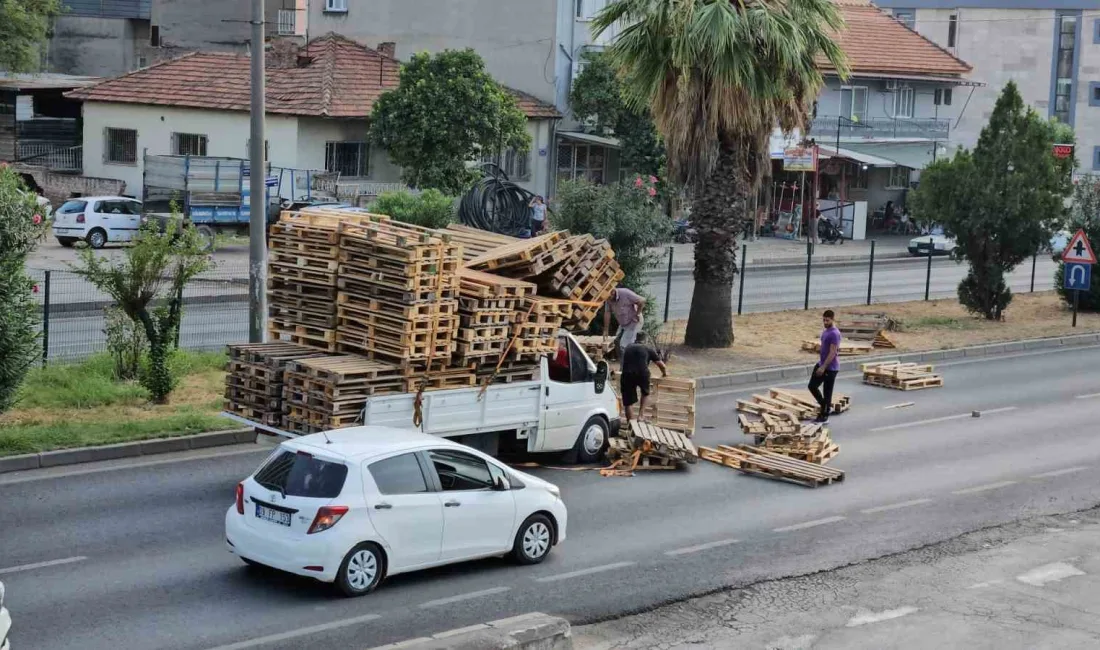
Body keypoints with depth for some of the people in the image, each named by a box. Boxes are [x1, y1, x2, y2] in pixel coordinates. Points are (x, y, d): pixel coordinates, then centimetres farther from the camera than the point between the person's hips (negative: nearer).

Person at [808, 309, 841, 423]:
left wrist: (823, 367, -24)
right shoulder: (825, 331, 9)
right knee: (812, 386, 12)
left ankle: (824, 416, 9)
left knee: (827, 392, 0)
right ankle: (826, 406, 27)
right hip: (821, 364, 10)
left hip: (830, 368, -10)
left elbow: (833, 353, -24)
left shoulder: (834, 334, -22)